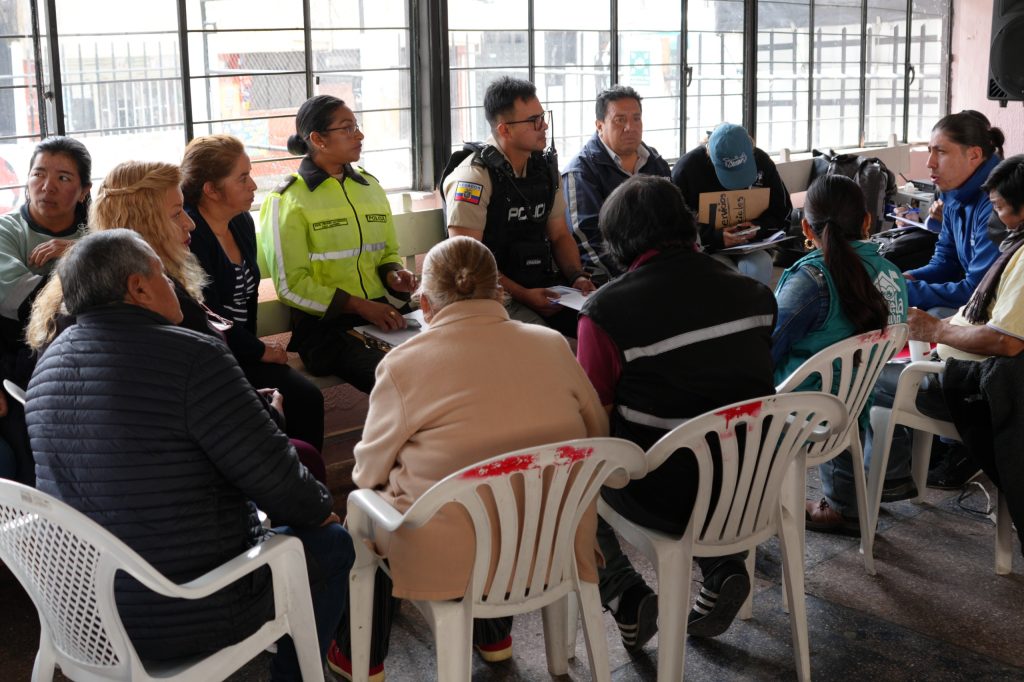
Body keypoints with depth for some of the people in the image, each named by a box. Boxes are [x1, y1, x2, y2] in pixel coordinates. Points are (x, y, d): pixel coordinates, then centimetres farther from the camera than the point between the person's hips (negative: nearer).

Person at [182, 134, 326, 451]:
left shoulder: (243, 222, 13)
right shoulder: (187, 232, -14)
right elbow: (205, 313, -16)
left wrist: (251, 345, 8)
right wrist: (259, 351, -9)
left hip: (240, 351, 8)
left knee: (307, 397, -15)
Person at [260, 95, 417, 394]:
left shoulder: (370, 186, 16)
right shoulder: (287, 200, -3)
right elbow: (291, 286, -7)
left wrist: (393, 275, 1)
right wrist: (359, 305, -17)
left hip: (379, 313, 6)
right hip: (324, 325, -6)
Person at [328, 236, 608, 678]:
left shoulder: (404, 364, -13)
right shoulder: (553, 345, -2)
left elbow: (369, 472, -2)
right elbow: (597, 435, 8)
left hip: (451, 562, -4)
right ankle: (494, 636, 47)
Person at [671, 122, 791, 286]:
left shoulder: (762, 162, -2)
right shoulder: (686, 168, -12)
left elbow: (783, 213, 7)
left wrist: (758, 228, -15)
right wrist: (716, 237, -25)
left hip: (751, 244, 3)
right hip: (705, 247, -2)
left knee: (758, 268, -30)